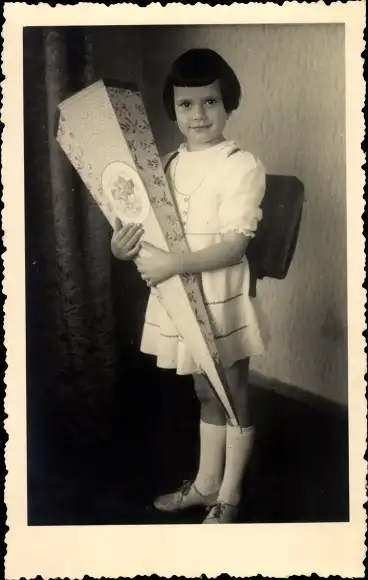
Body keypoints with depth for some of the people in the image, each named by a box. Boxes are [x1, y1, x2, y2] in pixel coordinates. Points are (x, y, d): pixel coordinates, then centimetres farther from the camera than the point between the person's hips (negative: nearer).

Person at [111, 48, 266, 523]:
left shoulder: (242, 165, -14)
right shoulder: (170, 164, 7)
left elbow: (234, 247, -20)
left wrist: (172, 265, -28)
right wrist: (126, 245, -8)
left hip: (221, 301, -6)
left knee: (234, 398, 11)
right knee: (206, 394, 21)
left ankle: (228, 498, 30)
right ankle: (205, 483, 40)